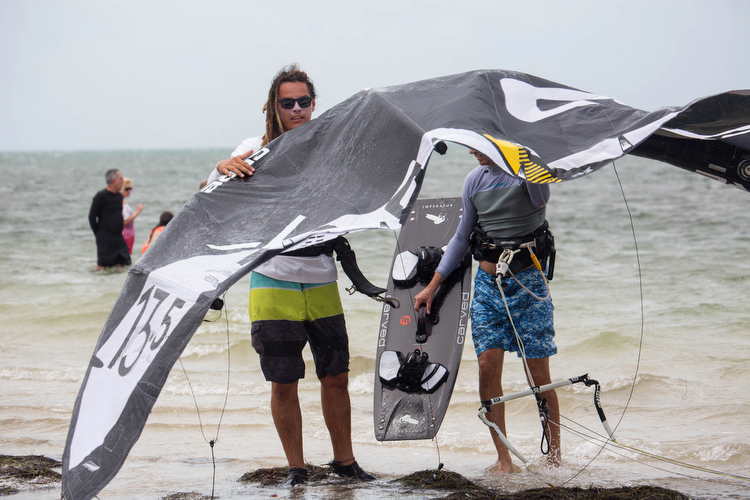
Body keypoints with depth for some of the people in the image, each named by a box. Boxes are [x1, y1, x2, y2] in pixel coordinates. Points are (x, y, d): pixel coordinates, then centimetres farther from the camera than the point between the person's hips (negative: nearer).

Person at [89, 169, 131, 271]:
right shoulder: (101, 196, -10)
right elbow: (92, 217, -8)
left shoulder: (119, 196, 13)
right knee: (102, 266, -6)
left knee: (120, 265, 3)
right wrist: (98, 235, -5)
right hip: (105, 239, -7)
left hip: (119, 238, 7)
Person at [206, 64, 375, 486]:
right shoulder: (257, 150, 0)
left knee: (336, 376, 6)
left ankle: (344, 460, 20)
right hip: (273, 282, -2)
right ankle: (296, 468, 12)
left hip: (322, 282, 3)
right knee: (283, 383, -1)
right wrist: (223, 169, -32)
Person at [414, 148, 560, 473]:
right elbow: (462, 237, 16)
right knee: (488, 368, -6)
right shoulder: (475, 180, 9)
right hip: (487, 283, 4)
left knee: (539, 375, -3)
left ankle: (554, 456, 10)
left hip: (527, 282, -4)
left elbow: (539, 199, -27)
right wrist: (432, 286, 14)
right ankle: (503, 459, 1)